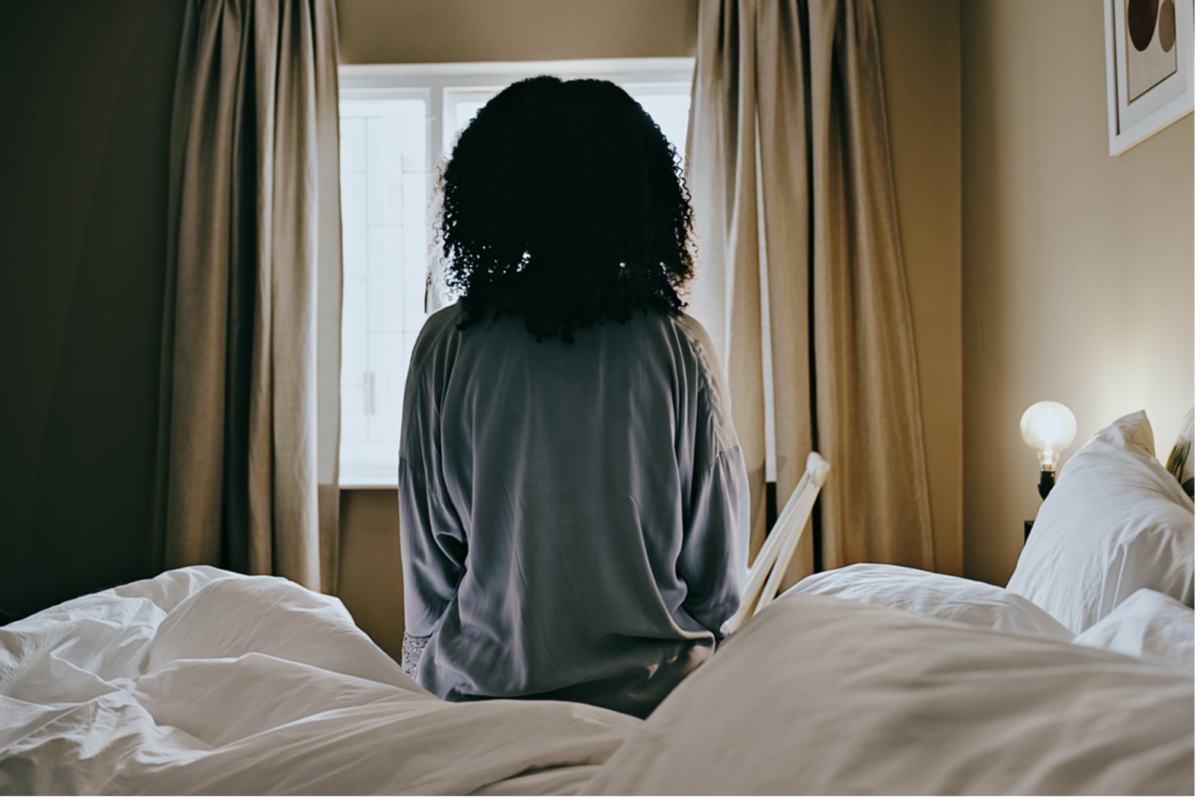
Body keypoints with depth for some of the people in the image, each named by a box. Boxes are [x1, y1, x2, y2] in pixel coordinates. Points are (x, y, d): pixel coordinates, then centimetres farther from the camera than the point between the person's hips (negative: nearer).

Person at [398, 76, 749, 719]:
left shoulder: (445, 346, -9)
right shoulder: (681, 347, -9)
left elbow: (426, 567, -2)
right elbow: (720, 577, -2)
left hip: (482, 686, 0)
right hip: (652, 691, 1)